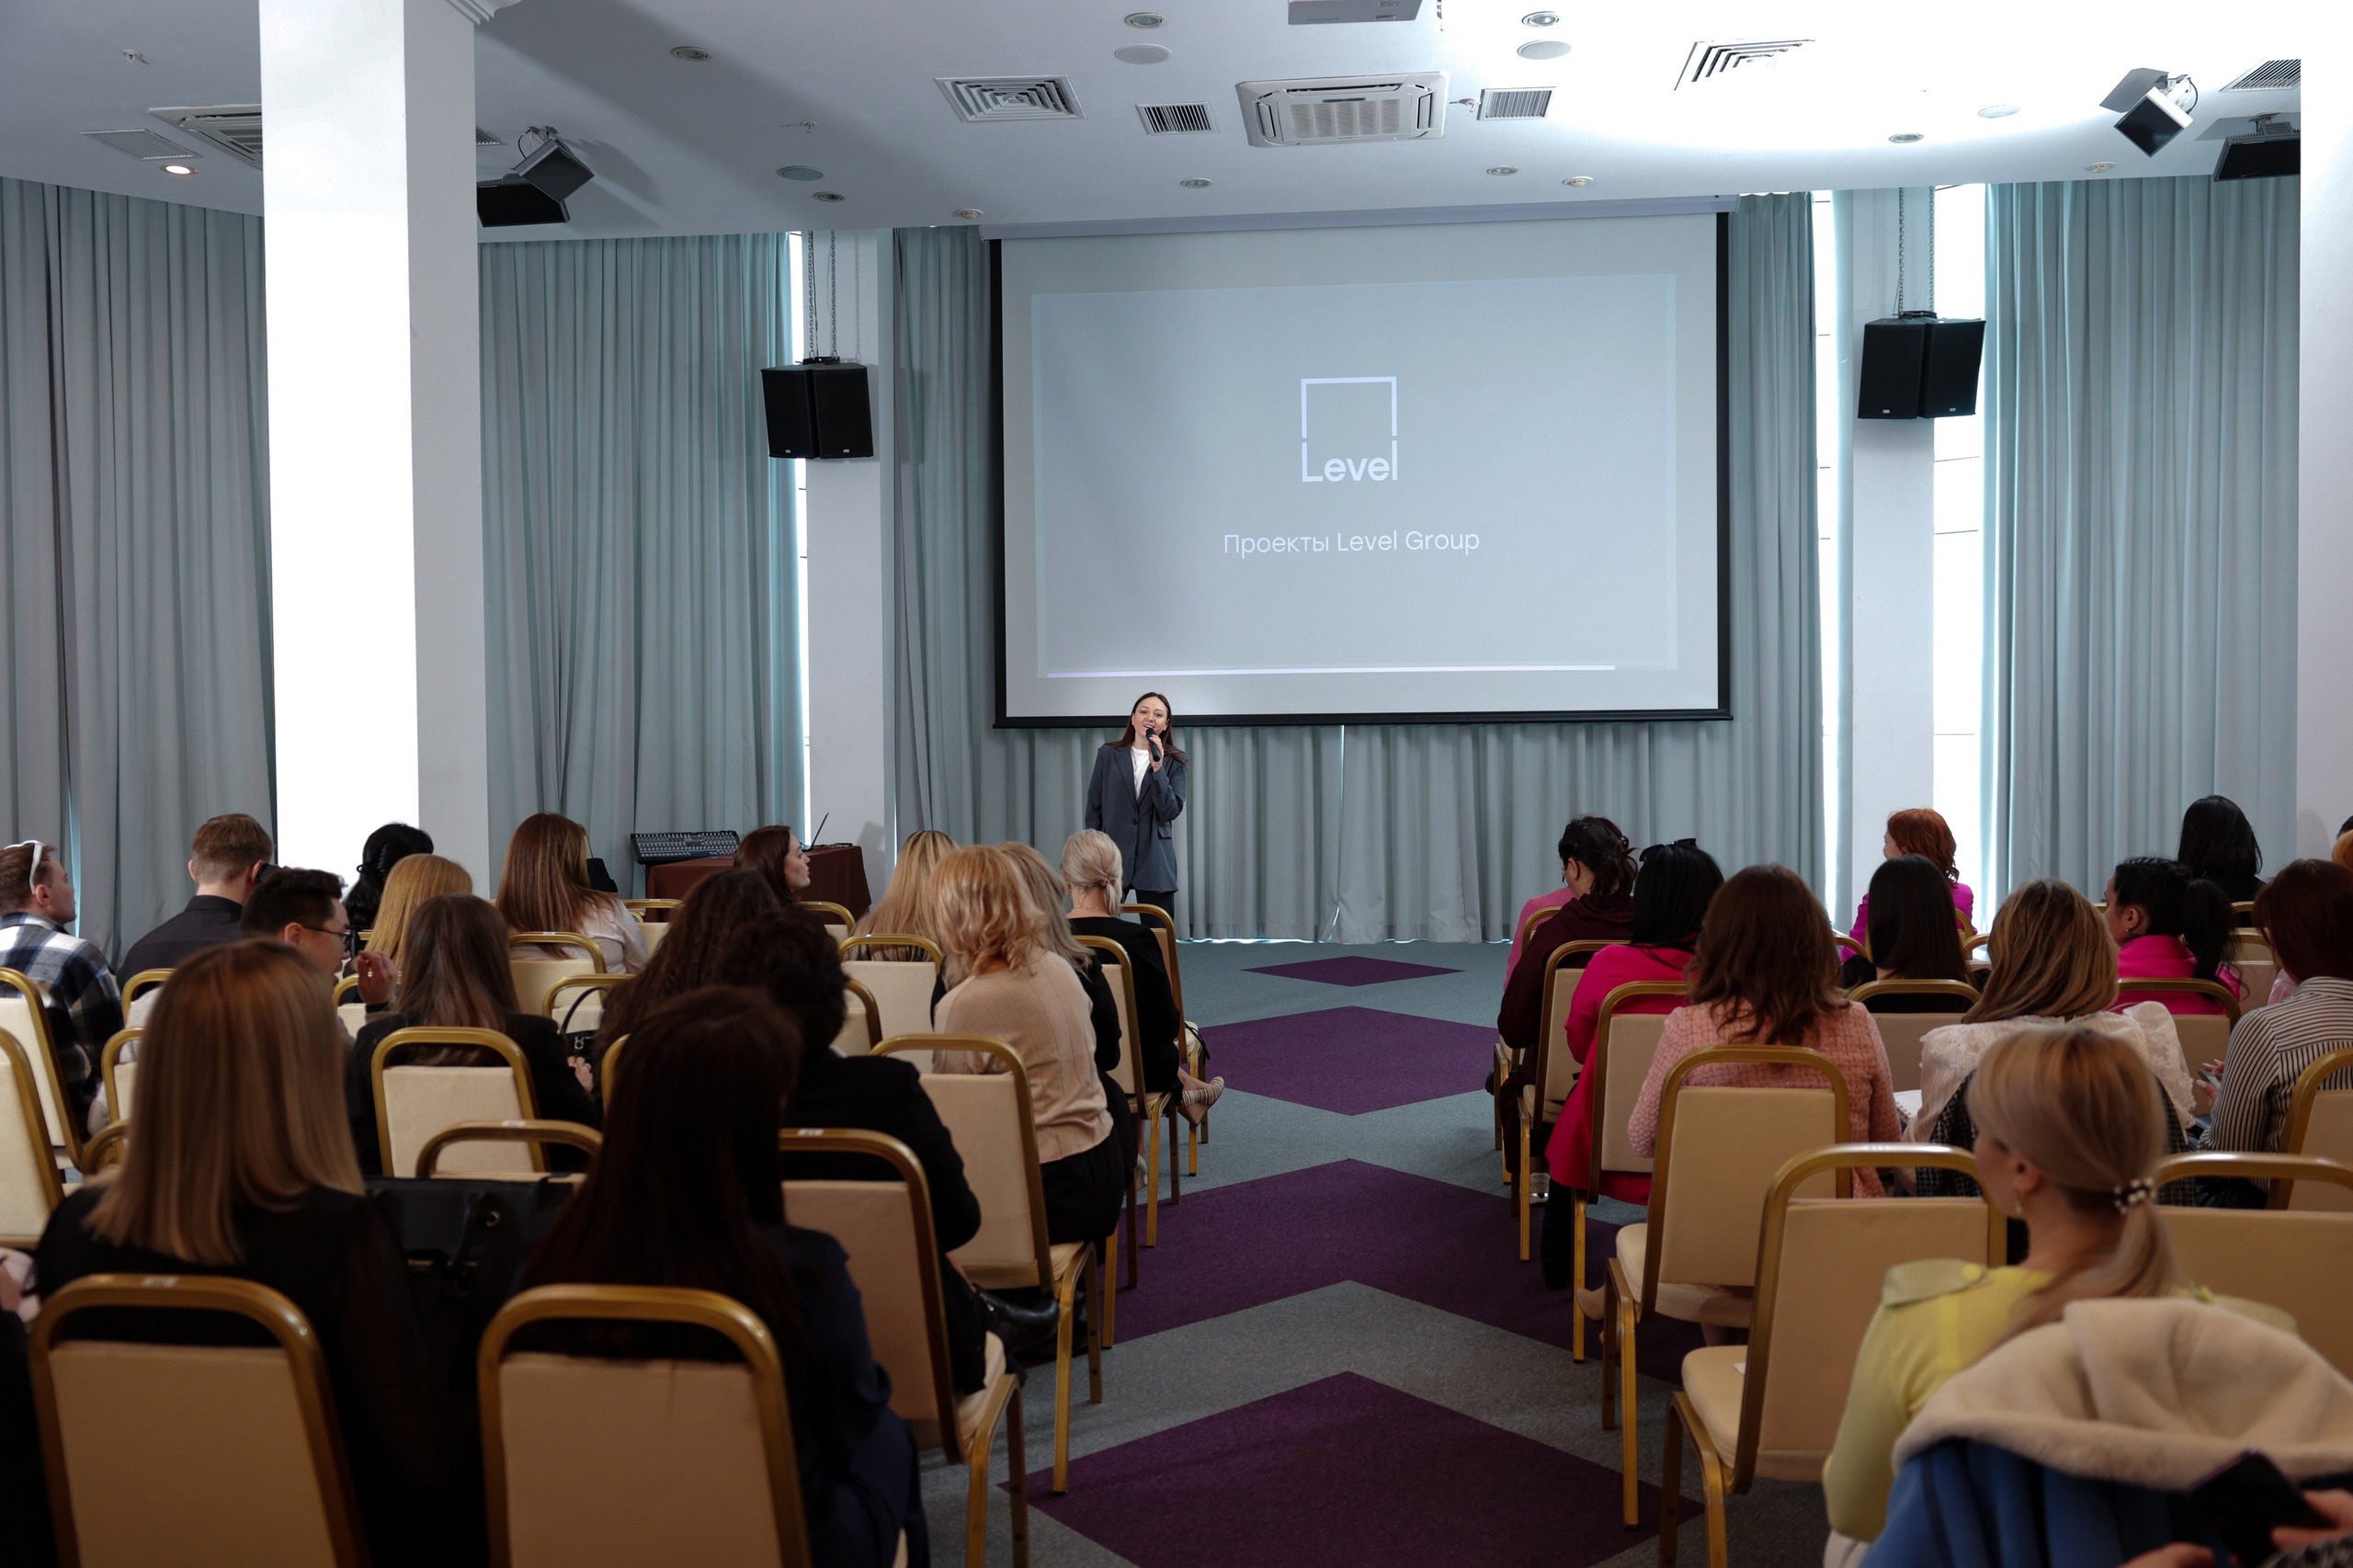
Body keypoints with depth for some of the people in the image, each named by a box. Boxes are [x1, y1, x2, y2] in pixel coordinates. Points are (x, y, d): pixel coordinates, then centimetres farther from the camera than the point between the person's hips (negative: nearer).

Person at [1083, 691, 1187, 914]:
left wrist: (1157, 768, -14)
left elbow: (1172, 812, -5)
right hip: (1111, 858, 0)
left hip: (1155, 862, 0)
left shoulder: (1174, 763, 6)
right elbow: (1093, 810, 8)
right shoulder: (1107, 755, 7)